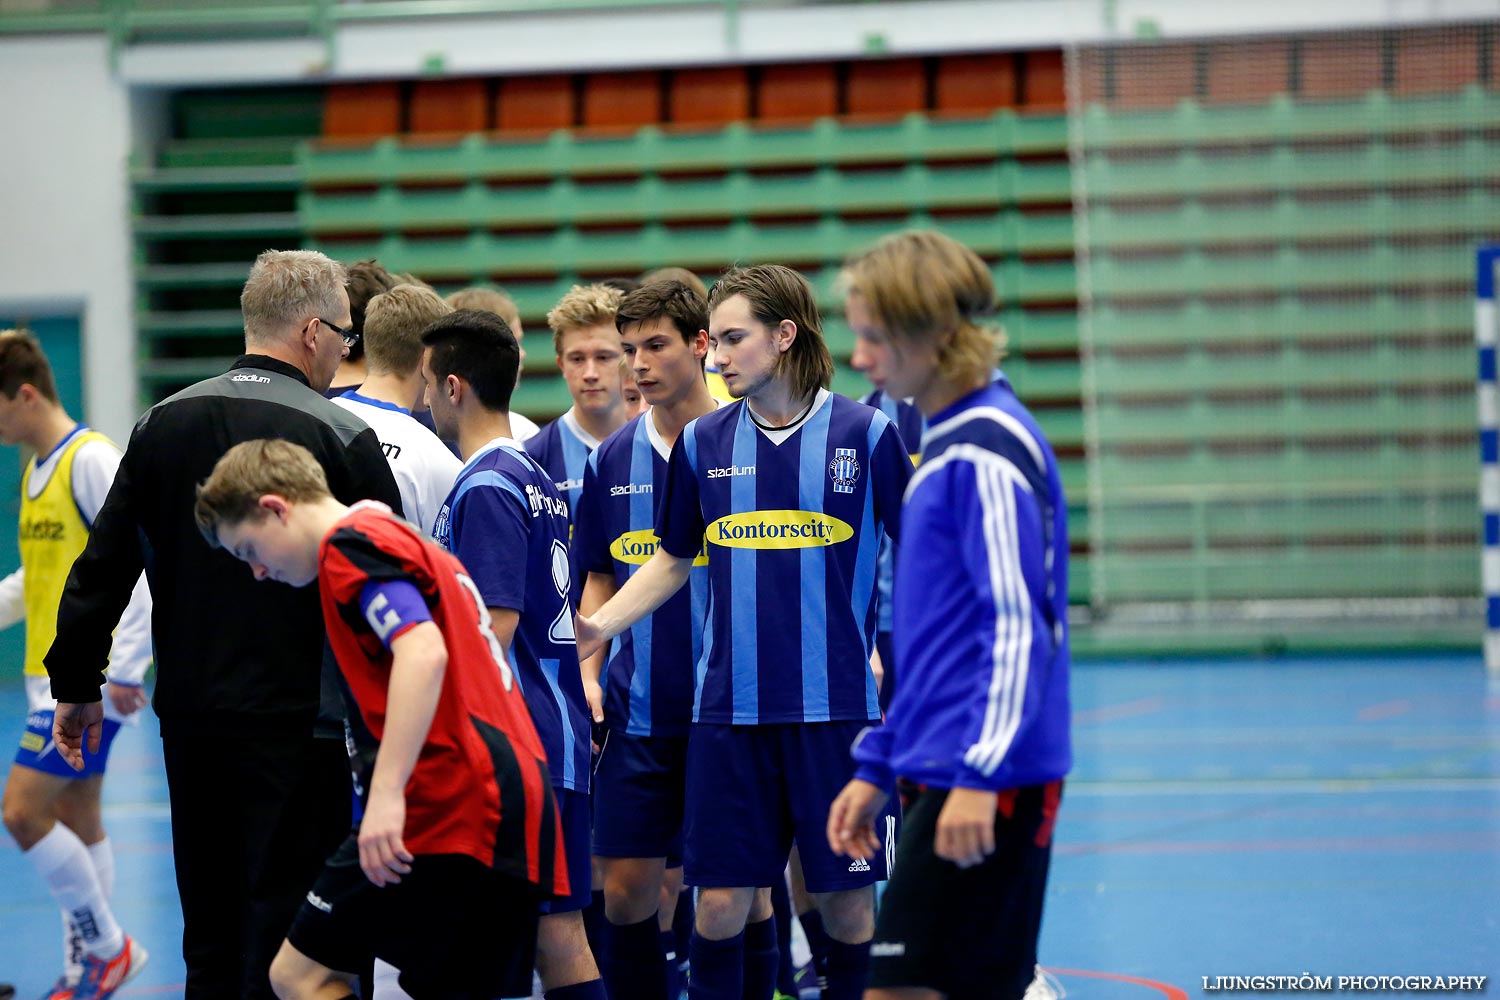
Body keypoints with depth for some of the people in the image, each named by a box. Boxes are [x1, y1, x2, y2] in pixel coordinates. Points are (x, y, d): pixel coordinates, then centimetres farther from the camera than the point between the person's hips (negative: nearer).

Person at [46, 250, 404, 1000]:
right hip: (299, 718, -5)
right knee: (285, 933, -2)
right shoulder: (341, 438, -10)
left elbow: (102, 566, 8)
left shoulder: (162, 425, 5)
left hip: (188, 714, 5)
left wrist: (74, 685, 17)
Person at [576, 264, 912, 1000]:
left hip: (836, 706, -2)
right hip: (728, 711, 2)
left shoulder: (865, 434, -3)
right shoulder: (702, 442, 6)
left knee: (845, 901, 2)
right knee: (723, 899, -1)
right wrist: (598, 627, 8)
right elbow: (674, 559, 19)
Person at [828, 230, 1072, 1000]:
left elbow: (1019, 626, -19)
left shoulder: (985, 452, -13)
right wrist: (876, 768, 22)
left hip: (985, 789, -9)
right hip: (942, 771, 9)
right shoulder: (943, 445, 16)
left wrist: (979, 774, -23)